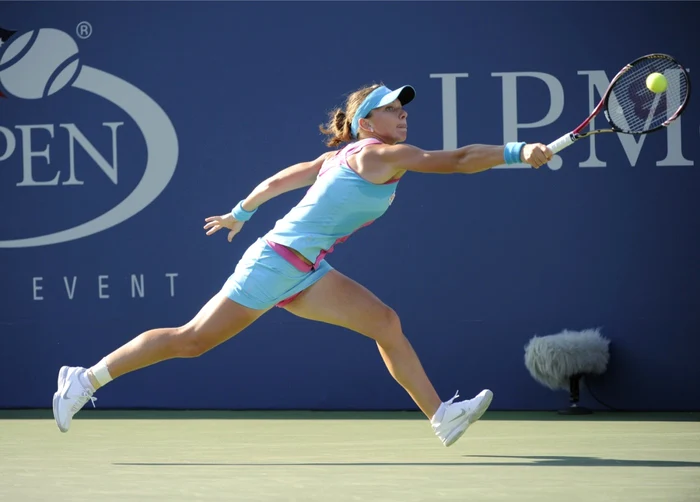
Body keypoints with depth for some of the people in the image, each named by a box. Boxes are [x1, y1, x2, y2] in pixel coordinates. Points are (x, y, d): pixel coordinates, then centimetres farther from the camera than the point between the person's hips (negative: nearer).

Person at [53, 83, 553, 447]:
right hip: (276, 263, -10)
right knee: (192, 340, -4)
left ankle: (441, 416, -6)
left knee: (385, 323, -2)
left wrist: (240, 213, 34)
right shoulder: (379, 155, -15)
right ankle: (86, 379, 5)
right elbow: (456, 160, -23)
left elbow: (279, 180, 23)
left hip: (303, 274, 10)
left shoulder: (343, 157, 12)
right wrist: (518, 152, -25)